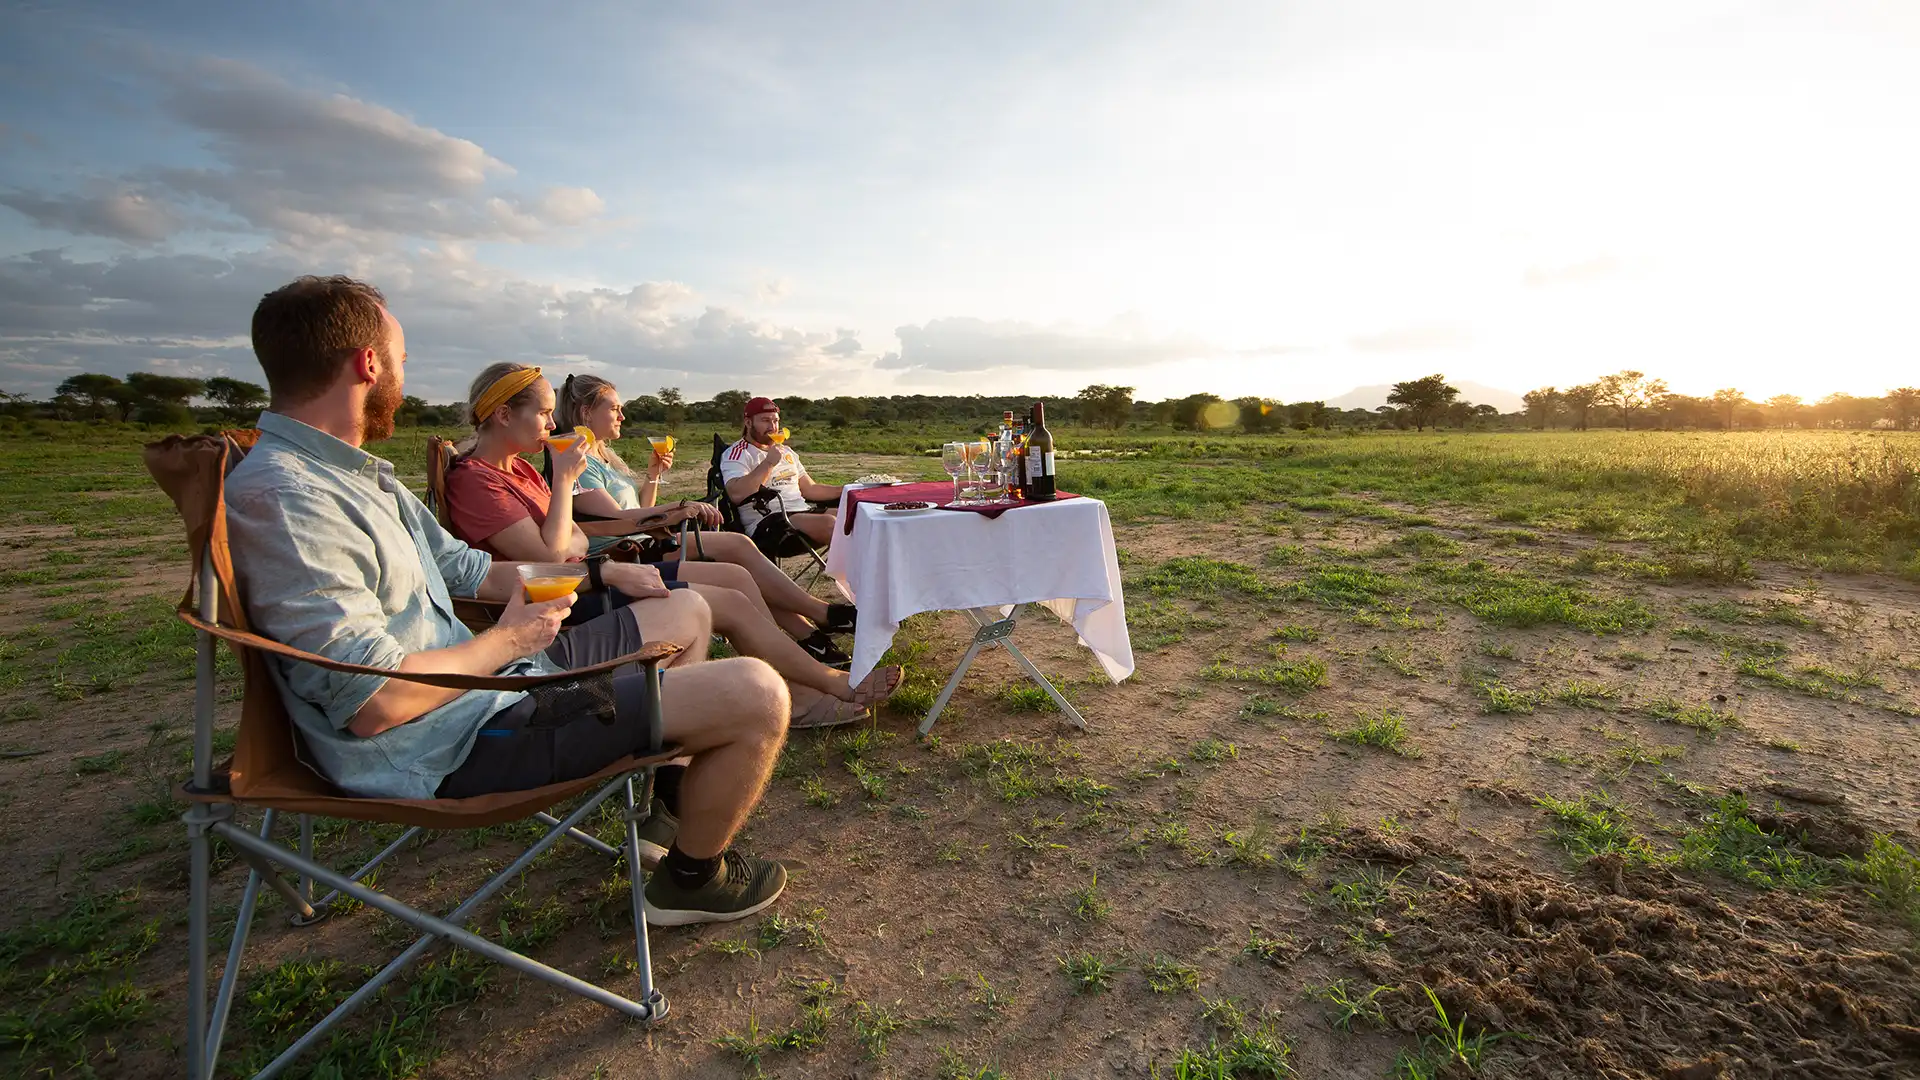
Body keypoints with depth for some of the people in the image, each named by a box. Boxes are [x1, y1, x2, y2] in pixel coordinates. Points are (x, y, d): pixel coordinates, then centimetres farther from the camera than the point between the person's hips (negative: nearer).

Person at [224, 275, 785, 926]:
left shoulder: (359, 473, 12)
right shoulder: (281, 498, -22)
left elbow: (464, 566, 22)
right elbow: (372, 701, -28)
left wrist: (603, 573, 19)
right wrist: (508, 639, -12)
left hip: (492, 678, 11)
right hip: (457, 747, -11)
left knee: (687, 613, 21)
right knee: (756, 695, -22)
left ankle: (676, 796, 32)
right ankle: (693, 878, 7)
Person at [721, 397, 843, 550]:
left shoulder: (786, 451, 26)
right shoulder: (736, 454, 0)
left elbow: (811, 489, 26)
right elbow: (736, 495, -19)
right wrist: (768, 463, -17)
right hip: (766, 521, -8)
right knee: (829, 523, -32)